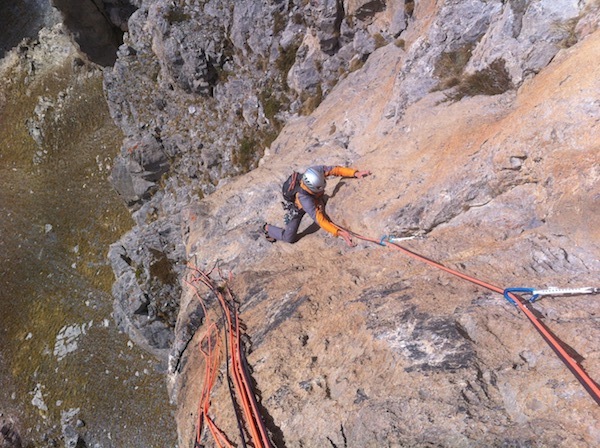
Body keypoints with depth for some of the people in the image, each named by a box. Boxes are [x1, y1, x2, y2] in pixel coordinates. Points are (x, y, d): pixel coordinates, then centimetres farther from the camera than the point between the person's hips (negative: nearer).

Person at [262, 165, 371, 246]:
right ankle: (267, 228, 28)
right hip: (297, 207, -5)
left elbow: (335, 169, -28)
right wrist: (339, 232, -59)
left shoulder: (317, 170, -39)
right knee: (289, 238, 3)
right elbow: (319, 219, -52)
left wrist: (355, 173, -42)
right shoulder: (303, 197, -49)